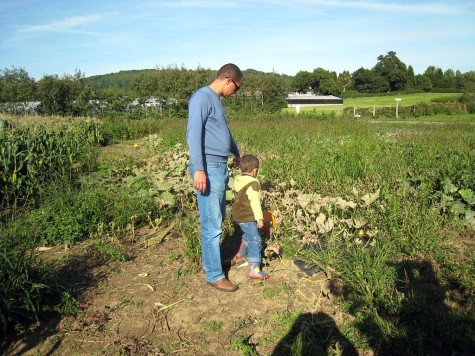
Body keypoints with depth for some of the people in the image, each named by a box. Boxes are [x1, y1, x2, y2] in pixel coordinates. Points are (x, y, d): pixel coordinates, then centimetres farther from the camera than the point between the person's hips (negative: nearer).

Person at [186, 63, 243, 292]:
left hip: (220, 167, 10)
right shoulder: (202, 97, -10)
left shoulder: (216, 100, 18)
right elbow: (193, 134, -20)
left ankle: (208, 258, 34)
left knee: (217, 219, 18)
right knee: (212, 224, -3)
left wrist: (237, 153, 45)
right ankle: (214, 275, 8)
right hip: (208, 168, -10)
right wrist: (199, 169, -27)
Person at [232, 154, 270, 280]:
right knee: (255, 241, -6)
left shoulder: (237, 180, 7)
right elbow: (255, 202, -23)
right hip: (247, 217, -9)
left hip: (238, 215, 9)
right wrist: (259, 218, -20)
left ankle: (240, 254, 47)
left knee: (247, 235, 31)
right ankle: (253, 269, -9)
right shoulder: (253, 183, -20)